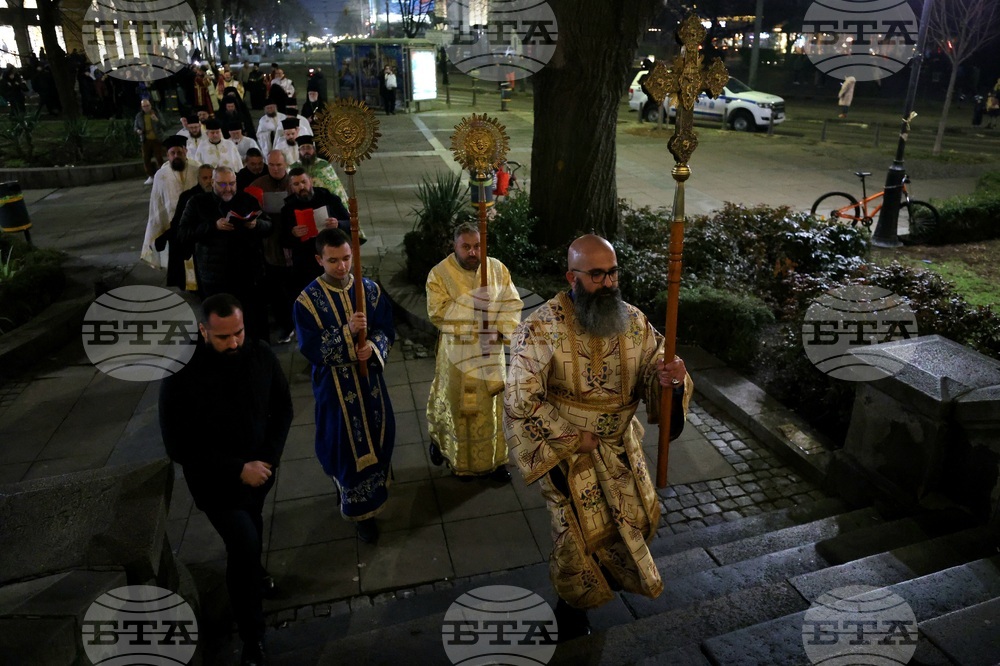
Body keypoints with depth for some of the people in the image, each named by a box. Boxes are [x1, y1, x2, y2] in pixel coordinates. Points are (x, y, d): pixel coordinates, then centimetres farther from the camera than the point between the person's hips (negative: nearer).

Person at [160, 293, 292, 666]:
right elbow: (179, 447, -21)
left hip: (259, 470, 5)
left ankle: (251, 571, 60)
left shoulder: (261, 355, -14)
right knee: (244, 546, -9)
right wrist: (237, 469, -25)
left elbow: (283, 408, -2)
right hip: (216, 481, -4)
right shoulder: (181, 375, -26)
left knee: (251, 530, 27)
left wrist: (270, 457, -15)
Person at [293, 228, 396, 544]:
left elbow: (386, 330, -1)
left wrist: (373, 347, -23)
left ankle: (376, 480, 49)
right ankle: (360, 509, 25)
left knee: (377, 436, 19)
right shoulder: (308, 300, -15)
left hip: (370, 378, 4)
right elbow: (311, 349, -18)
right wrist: (347, 331, -31)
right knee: (349, 444, 7)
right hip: (336, 386, -3)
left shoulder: (370, 289, -5)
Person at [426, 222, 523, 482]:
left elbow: (513, 303, -4)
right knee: (460, 405, 11)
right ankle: (461, 459, 32)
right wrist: (471, 302, -27)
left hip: (491, 351, 2)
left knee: (492, 404, 11)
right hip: (457, 353, -2)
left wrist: (499, 331, -19)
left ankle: (494, 458, 27)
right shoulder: (440, 273, -9)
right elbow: (437, 312, -18)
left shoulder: (497, 268, -2)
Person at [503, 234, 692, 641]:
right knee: (582, 533, 7)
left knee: (639, 519, 21)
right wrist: (572, 439, -18)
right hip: (565, 447, -5)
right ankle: (572, 602, 39)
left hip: (620, 444, 5)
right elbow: (521, 401, -21)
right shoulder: (541, 329, -23)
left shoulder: (634, 322, -9)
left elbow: (651, 371, -4)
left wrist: (669, 379, -29)